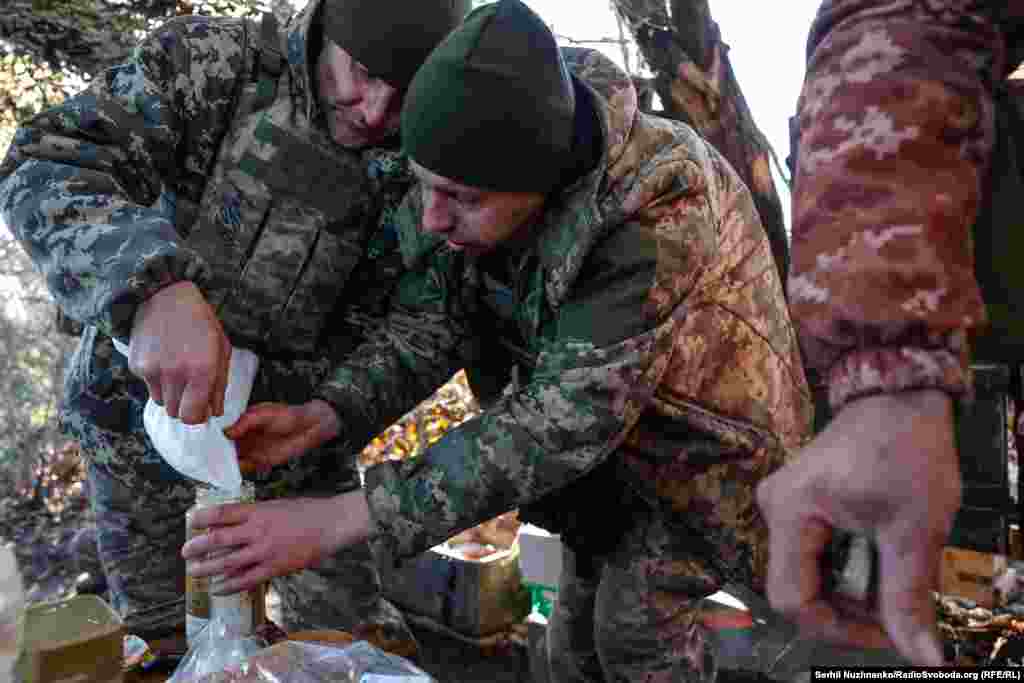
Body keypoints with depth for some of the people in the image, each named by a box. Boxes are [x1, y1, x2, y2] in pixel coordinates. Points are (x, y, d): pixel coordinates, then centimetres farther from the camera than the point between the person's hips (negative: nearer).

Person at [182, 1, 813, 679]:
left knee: (638, 617, -6)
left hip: (705, 427, -5)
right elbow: (429, 324, -14)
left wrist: (332, 522, -43)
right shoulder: (473, 188, -19)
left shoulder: (658, 218, -39)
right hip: (609, 418, 6)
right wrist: (321, 415, -33)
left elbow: (559, 425, -41)